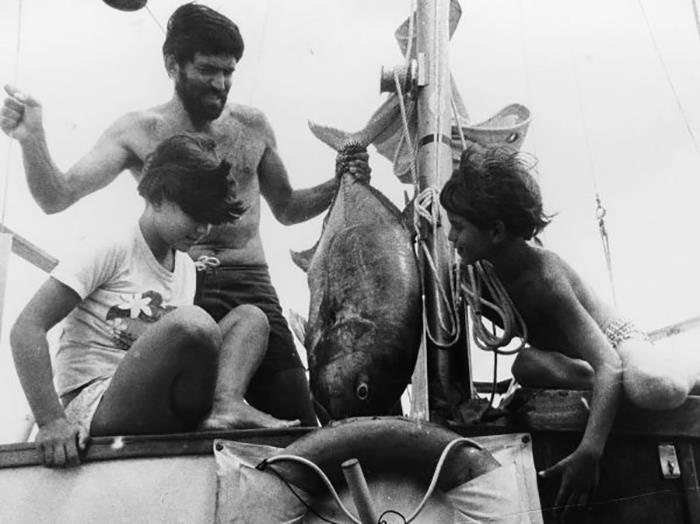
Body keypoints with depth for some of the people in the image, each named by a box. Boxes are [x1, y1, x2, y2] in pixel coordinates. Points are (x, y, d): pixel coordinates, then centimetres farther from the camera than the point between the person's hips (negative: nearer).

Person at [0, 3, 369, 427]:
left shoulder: (253, 126, 14)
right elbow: (58, 198, -1)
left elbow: (286, 209, 24)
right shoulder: (139, 131, 6)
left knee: (298, 427, -7)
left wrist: (340, 185, 8)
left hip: (250, 285, 2)